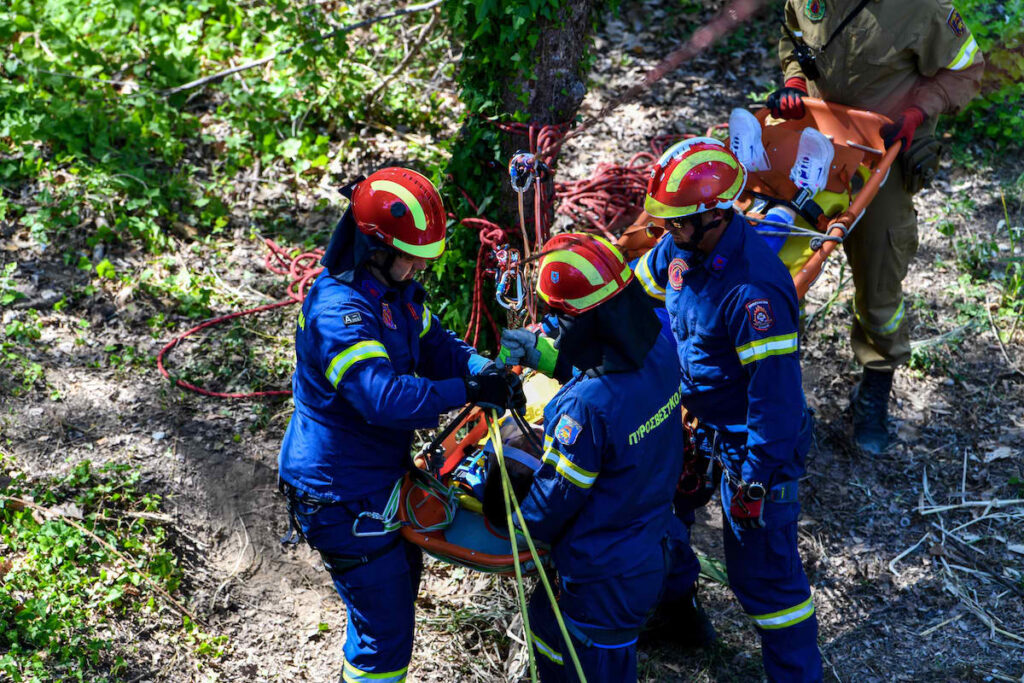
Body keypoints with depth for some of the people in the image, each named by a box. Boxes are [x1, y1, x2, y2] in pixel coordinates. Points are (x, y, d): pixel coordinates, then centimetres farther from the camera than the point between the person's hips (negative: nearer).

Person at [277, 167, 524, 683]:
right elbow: (386, 397, -40)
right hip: (341, 494, -10)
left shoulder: (397, 290, 1)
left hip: (383, 472, 10)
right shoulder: (338, 310, -30)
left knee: (401, 582, 29)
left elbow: (434, 346, 9)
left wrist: (483, 366, -12)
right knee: (384, 629, -2)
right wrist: (469, 391, -33)